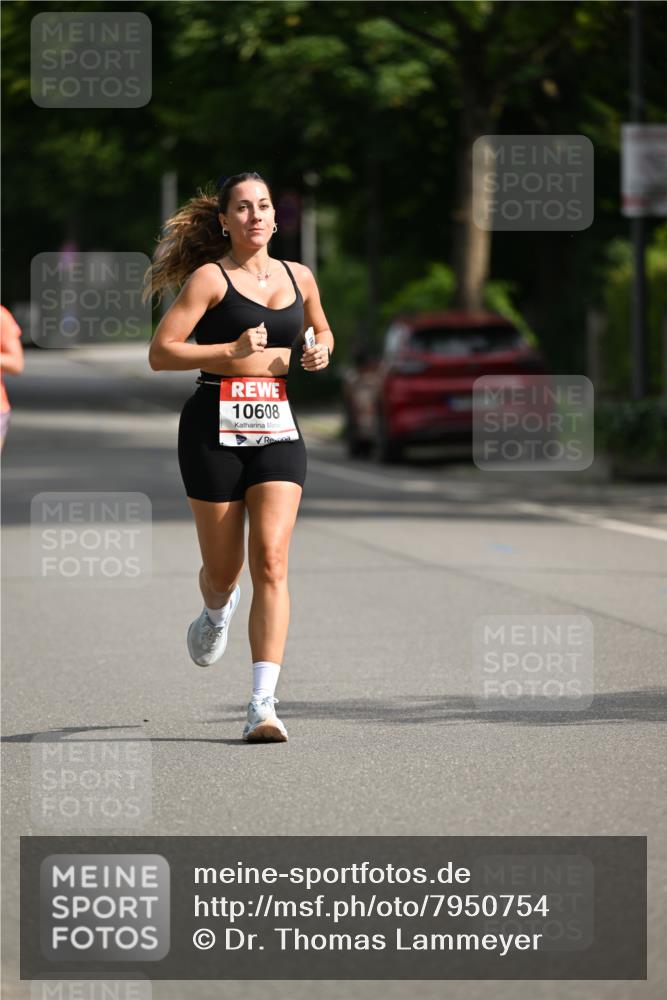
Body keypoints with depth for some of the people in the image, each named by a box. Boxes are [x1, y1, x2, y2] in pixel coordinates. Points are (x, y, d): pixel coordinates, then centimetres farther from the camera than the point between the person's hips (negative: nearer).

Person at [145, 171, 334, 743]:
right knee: (223, 568, 8)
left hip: (277, 427, 3)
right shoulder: (210, 278, -3)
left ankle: (263, 705, -17)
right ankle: (216, 614, 47)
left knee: (271, 562, -13)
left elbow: (322, 333, 31)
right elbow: (160, 353, -9)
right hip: (215, 427, -2)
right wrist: (232, 350, -19)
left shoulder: (299, 278, 11)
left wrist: (321, 352, 7)